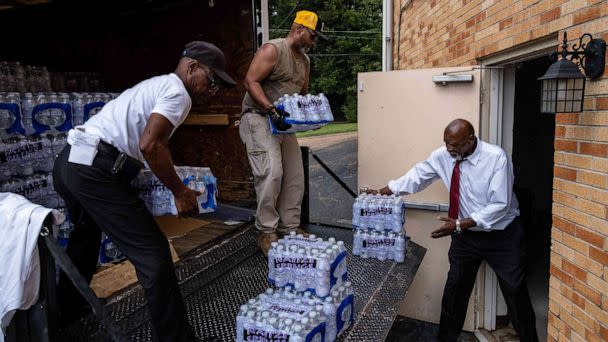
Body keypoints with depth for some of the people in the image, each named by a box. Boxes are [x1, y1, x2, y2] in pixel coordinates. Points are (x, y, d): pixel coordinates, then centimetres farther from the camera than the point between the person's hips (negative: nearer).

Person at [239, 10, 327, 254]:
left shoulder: (305, 60, 16)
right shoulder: (273, 50, -10)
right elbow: (251, 81, -18)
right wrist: (272, 110, -27)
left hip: (284, 122, 8)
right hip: (259, 118, -8)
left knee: (295, 176, 4)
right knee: (272, 172, -20)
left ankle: (289, 228, 15)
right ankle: (266, 231, -7)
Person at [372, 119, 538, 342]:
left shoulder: (496, 157, -23)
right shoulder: (442, 156, -10)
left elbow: (500, 204, -25)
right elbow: (417, 175, 0)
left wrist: (460, 224, -29)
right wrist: (382, 192, -5)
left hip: (502, 236, -4)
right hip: (466, 235, 4)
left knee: (515, 291, 11)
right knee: (454, 289, 12)